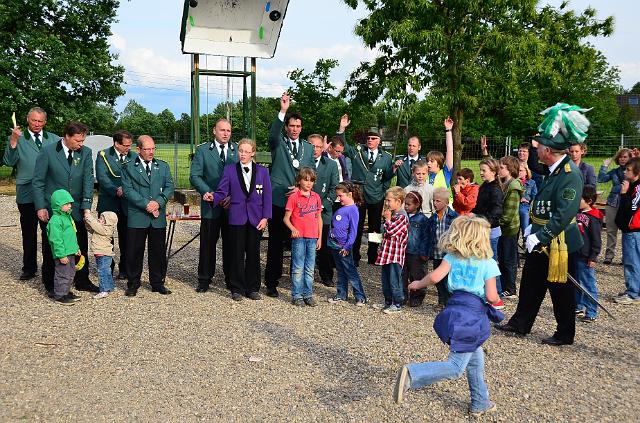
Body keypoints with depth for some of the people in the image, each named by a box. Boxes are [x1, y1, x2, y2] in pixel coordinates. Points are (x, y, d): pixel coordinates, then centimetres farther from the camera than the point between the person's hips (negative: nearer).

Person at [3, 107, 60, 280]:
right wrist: (13, 141, -21)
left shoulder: (54, 139, 9)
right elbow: (9, 162, -8)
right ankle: (29, 268, 20)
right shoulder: (17, 139, 2)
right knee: (28, 233, 9)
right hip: (27, 193, -1)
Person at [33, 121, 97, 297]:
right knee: (51, 248, 8)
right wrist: (40, 207, -9)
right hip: (51, 210, -3)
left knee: (81, 246, 10)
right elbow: (38, 181, -3)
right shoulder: (48, 152, -6)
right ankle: (50, 286, 21)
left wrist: (86, 207, -14)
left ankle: (82, 281, 26)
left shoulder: (85, 153, 0)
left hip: (76, 210, 3)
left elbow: (88, 180, -5)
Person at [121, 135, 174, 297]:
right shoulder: (129, 167, 3)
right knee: (134, 252, 3)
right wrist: (146, 204, -15)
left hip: (158, 217, 3)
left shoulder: (163, 166, 12)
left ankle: (157, 283, 21)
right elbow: (128, 190, -6)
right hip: (137, 216, -2)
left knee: (158, 251, 9)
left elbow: (169, 187, 5)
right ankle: (133, 284, 16)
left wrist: (159, 202, -12)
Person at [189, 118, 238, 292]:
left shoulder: (238, 150, 7)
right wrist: (206, 191, -17)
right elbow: (194, 176, -2)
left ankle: (231, 279, 20)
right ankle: (204, 280, 17)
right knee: (207, 243, 5)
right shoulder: (202, 150, 4)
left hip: (233, 205, 1)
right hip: (211, 205, -1)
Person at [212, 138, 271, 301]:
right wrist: (212, 197, -21)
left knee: (253, 254, 8)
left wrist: (265, 217, -4)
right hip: (237, 218, -1)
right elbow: (222, 192, 1)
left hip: (256, 219, 1)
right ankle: (237, 289, 14)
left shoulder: (262, 171, 6)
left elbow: (267, 196, 4)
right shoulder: (229, 170, 4)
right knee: (237, 254, 3)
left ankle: (252, 288, 19)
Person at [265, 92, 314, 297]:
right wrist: (283, 111, -31)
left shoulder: (308, 148, 14)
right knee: (275, 243, 2)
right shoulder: (278, 143, 4)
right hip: (278, 200, -3)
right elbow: (273, 134, -20)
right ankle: (271, 282, 9)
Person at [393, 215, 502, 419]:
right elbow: (491, 297, -7)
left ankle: (480, 404, 35)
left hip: (456, 309, 6)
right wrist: (497, 299, 16)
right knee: (455, 367, -4)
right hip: (473, 316, -6)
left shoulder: (452, 257, 4)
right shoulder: (488, 263, -4)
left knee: (476, 360, 23)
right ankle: (412, 374, -22)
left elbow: (435, 276, -10)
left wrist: (418, 284, 8)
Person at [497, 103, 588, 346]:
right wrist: (533, 229, 12)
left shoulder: (570, 174, -22)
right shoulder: (554, 170, 8)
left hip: (560, 244, -9)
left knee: (561, 291, 6)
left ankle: (565, 335, 23)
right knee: (530, 284, 17)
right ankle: (520, 324, 31)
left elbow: (564, 214, -27)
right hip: (541, 241, 9)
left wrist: (539, 237, -25)